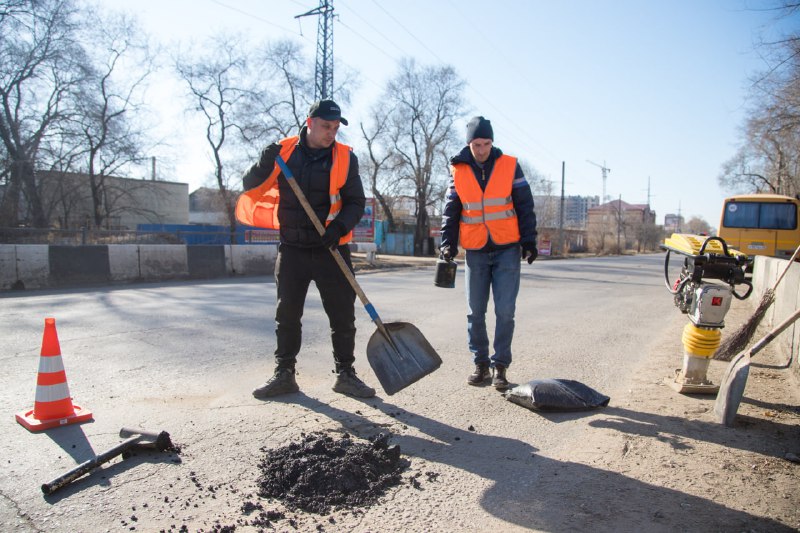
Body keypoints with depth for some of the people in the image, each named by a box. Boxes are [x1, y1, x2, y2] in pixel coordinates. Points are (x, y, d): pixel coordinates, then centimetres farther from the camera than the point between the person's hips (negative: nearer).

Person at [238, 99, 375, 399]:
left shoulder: (345, 158, -1)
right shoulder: (283, 151, 2)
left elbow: (356, 202, -1)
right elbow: (250, 186, 4)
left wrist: (340, 227, -20)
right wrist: (265, 164, -16)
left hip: (331, 250, -1)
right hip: (292, 249, 1)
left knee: (342, 316, 2)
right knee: (286, 315, 8)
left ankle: (345, 374, 17)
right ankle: (284, 374, 21)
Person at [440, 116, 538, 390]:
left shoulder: (509, 166, -1)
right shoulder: (458, 171, 3)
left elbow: (525, 206, 2)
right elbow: (450, 211, 7)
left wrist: (529, 240, -3)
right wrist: (448, 242, -3)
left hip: (507, 249, -2)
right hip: (475, 252, 2)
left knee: (505, 311, -3)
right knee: (475, 313, 7)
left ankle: (500, 365, 11)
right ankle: (481, 363, 21)